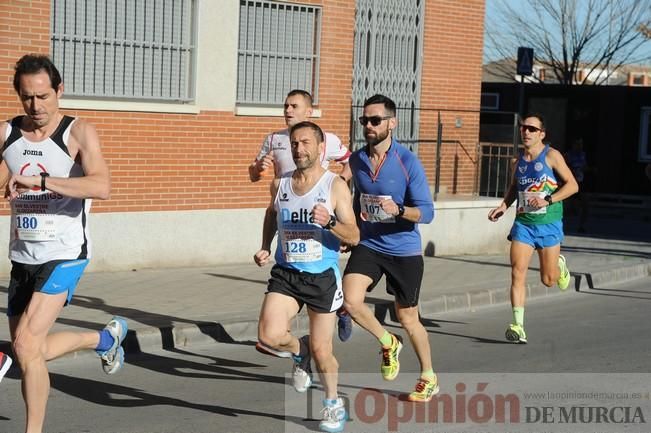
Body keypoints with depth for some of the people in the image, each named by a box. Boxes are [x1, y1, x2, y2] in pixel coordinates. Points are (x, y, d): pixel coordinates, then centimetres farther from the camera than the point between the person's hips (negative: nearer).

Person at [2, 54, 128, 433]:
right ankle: (106, 338, 40)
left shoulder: (79, 133, -9)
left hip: (64, 256, -6)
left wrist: (39, 181, -34)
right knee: (31, 352, 15)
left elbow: (102, 186, -25)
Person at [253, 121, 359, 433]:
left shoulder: (335, 186, -9)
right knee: (269, 337, -20)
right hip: (286, 274, 3)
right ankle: (299, 350, 16)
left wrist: (330, 222, -29)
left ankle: (334, 404, 32)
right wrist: (265, 247, 14)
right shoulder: (280, 184, 3)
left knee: (321, 351, 5)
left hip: (322, 276, -3)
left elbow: (354, 237, -12)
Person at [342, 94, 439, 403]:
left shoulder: (408, 162, -14)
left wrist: (398, 210, -34)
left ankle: (429, 377, 29)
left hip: (404, 250, -4)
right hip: (368, 245, 4)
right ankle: (388, 344, 10)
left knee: (408, 319, 6)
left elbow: (427, 212, -16)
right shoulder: (356, 160, 1)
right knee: (351, 300, -19)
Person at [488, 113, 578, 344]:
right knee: (517, 273, -12)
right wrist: (504, 206, 6)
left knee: (548, 280, 4)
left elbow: (572, 185, -10)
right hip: (523, 223, 3)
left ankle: (560, 265, 41)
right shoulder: (517, 161, 8)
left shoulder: (552, 156, -7)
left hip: (549, 223, -3)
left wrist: (547, 200, -21)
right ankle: (518, 326, -12)